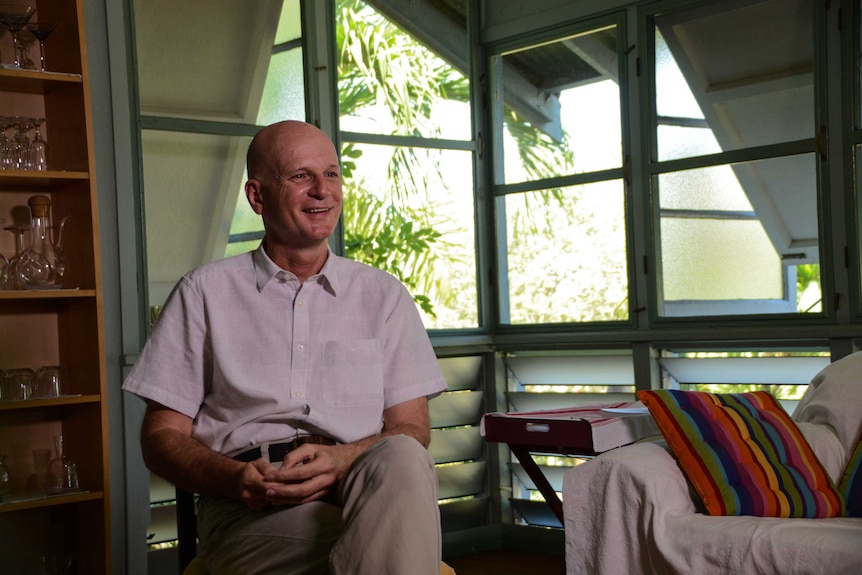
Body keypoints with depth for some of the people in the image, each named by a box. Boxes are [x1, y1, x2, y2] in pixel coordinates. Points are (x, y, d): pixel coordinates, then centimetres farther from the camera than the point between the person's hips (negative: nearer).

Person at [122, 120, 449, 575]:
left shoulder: (383, 296, 18)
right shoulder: (205, 293, 14)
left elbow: (411, 428, 10)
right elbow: (162, 437, 10)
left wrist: (343, 460, -13)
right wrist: (234, 478, -12)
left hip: (368, 486, 4)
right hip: (249, 511, -3)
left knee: (400, 459, -35)